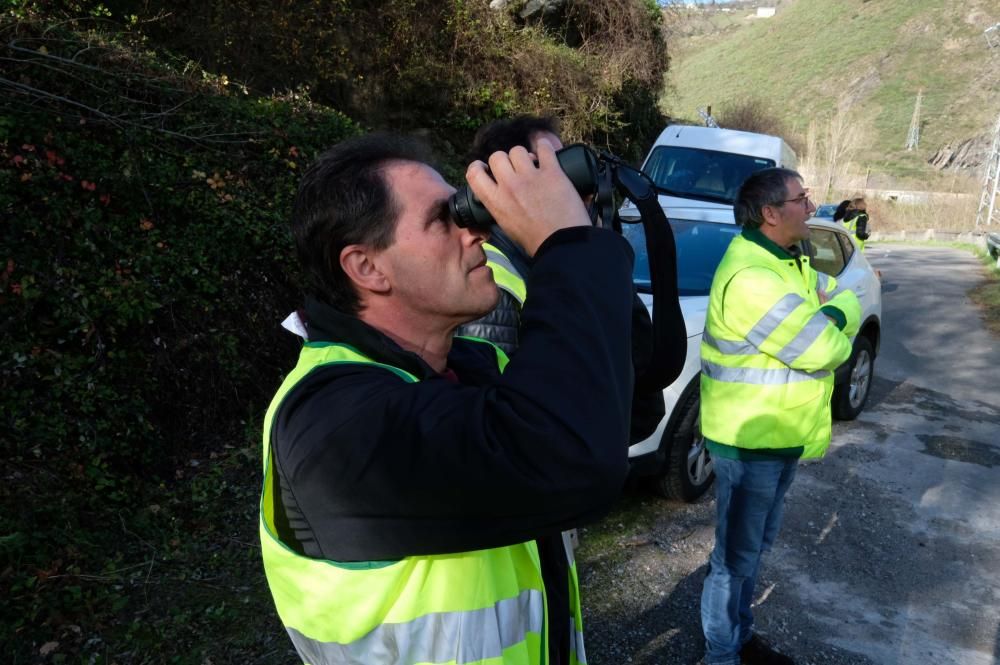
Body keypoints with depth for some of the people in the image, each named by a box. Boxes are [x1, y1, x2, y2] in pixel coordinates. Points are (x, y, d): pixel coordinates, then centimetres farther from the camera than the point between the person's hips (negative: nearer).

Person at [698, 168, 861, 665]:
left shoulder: (790, 260, 9)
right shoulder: (750, 277, -25)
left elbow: (846, 304, 14)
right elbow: (824, 350, -24)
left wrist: (830, 315, -8)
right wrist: (837, 315, -4)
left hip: (782, 434, 10)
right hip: (749, 439, -10)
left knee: (755, 546, 22)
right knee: (736, 556, 5)